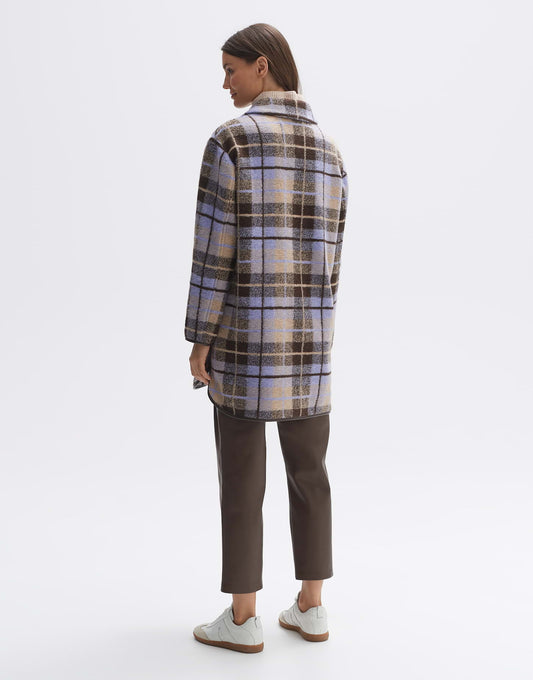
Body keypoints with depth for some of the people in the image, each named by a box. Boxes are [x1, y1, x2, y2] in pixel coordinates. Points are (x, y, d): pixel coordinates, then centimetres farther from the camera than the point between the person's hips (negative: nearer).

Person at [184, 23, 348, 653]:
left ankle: (242, 619, 11)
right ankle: (310, 607, 19)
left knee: (240, 477, 3)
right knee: (307, 471, 13)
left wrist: (198, 341, -8)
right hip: (307, 335, 6)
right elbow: (328, 254, 11)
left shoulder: (231, 139, -10)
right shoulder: (328, 150, 10)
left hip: (246, 330, -5)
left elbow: (214, 248, -14)